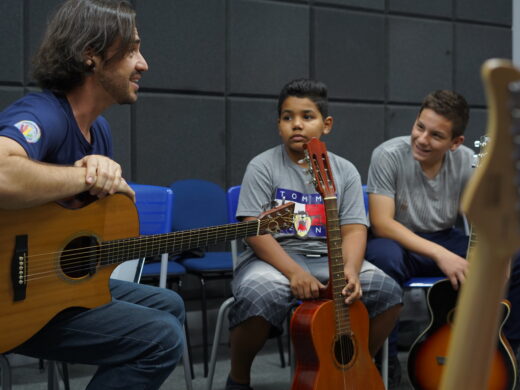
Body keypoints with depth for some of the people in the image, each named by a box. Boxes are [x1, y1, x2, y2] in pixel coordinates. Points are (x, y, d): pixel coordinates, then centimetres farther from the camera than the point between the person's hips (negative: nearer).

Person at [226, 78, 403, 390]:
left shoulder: (345, 171, 8)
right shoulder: (263, 167, -2)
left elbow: (354, 229, 0)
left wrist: (350, 269, -21)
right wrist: (294, 272, -23)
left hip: (328, 259, 4)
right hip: (275, 257, -3)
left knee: (387, 292, -18)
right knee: (258, 297, -35)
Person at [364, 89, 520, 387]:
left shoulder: (467, 163, -8)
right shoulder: (389, 155, -19)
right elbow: (381, 223, -25)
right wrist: (440, 255, -34)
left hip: (446, 242, 4)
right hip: (398, 242, -4)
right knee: (384, 257, -39)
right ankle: (385, 358, -19)